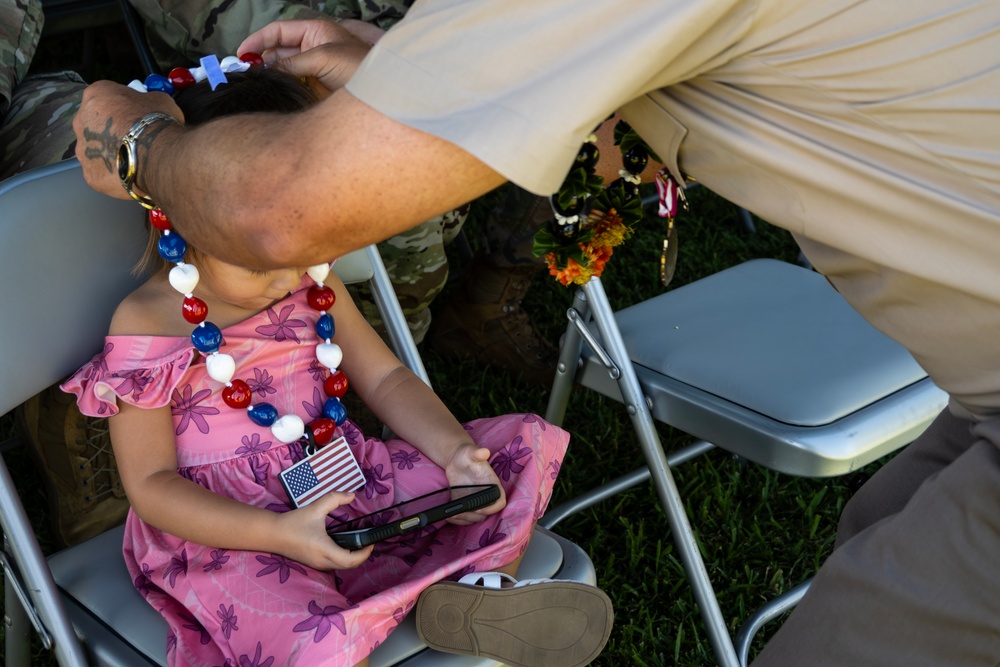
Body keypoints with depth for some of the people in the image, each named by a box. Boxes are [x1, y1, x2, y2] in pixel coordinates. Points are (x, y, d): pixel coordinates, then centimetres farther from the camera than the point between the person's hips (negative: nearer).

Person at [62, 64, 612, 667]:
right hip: (225, 529, -6)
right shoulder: (145, 326, -13)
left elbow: (386, 379, 13)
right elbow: (151, 484, -12)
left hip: (344, 482, 7)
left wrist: (454, 452, -8)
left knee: (530, 442, 1)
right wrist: (279, 534, -26)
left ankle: (475, 586, -13)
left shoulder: (313, 285, 6)